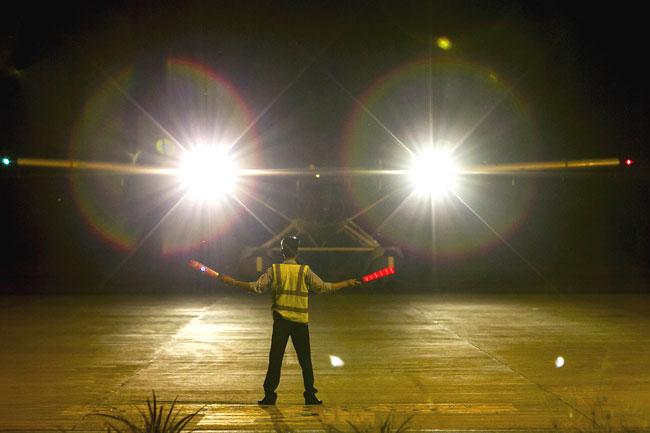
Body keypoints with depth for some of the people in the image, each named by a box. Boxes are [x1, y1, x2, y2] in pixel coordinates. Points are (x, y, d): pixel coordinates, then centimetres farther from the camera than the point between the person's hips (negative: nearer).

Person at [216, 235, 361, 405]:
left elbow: (256, 287, -5)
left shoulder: (274, 270, -2)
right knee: (305, 359, 7)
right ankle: (310, 395, 9)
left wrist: (232, 282, 3)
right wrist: (347, 283, 7)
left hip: (281, 321, 0)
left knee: (275, 358, 4)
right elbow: (323, 287, -4)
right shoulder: (305, 271, -4)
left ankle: (270, 395, 4)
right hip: (300, 321, 0)